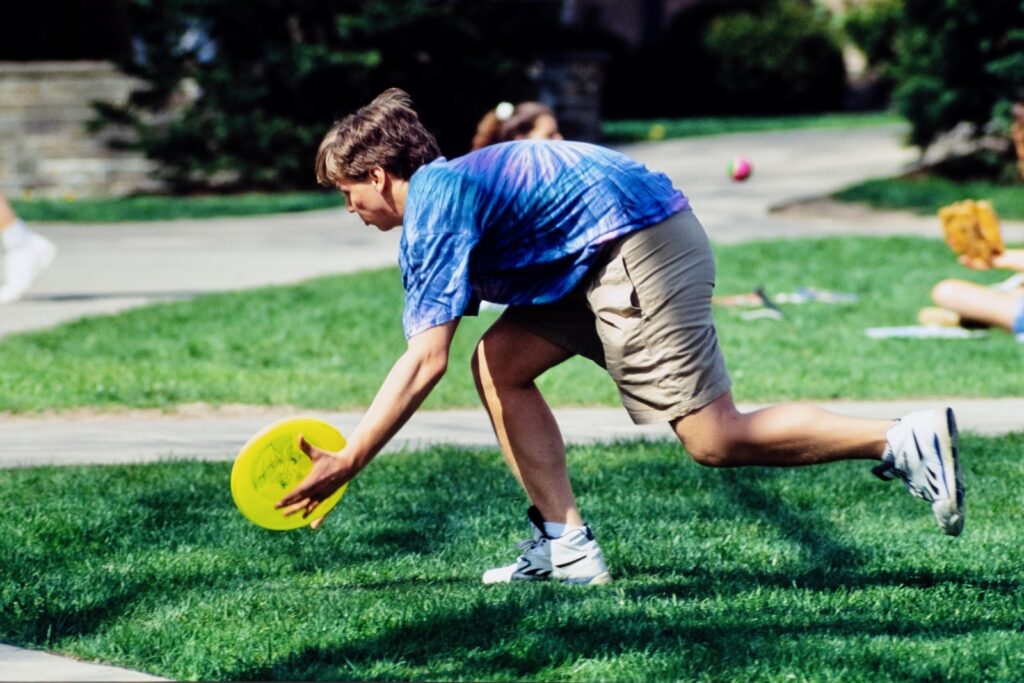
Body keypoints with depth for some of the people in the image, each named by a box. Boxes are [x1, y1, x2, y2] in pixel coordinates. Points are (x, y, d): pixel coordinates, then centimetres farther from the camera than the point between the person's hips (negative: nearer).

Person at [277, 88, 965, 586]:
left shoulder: (435, 204, -11)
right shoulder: (444, 191, 20)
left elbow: (426, 362, -18)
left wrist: (346, 463, -15)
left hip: (640, 244, -11)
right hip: (607, 257, 11)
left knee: (717, 440, -11)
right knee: (499, 363, 8)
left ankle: (905, 441, -11)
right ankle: (567, 546, 3)